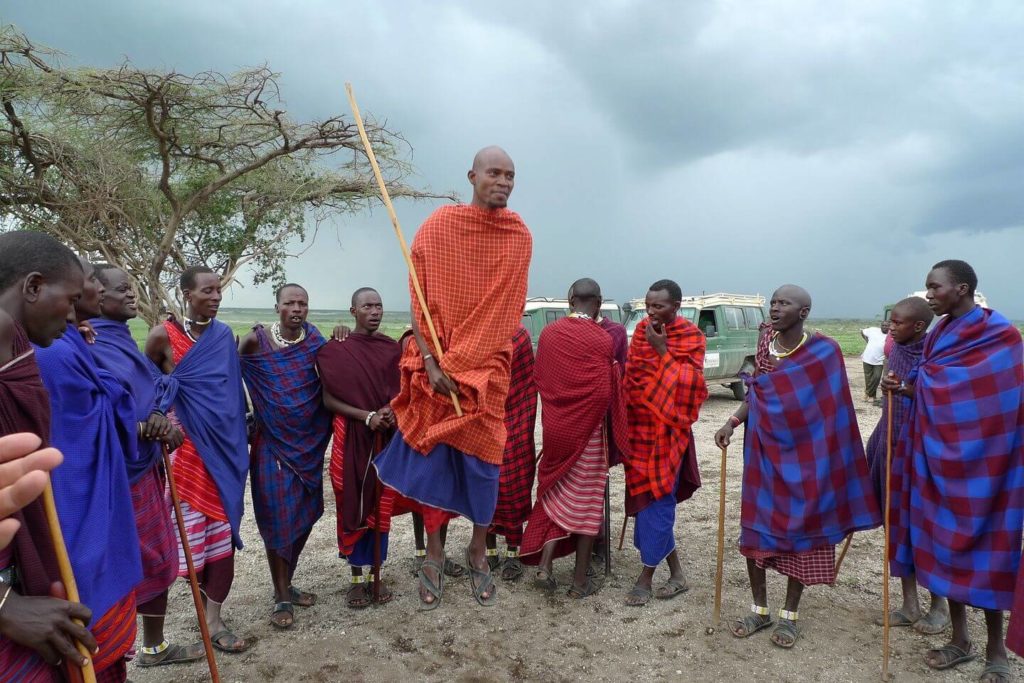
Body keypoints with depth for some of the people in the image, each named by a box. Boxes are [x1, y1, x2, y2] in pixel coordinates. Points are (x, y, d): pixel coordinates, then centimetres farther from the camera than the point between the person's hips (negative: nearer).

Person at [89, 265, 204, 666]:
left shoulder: (121, 339, 12)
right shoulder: (89, 344, -18)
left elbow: (148, 392, 13)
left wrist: (160, 417, -7)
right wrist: (144, 427, -17)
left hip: (145, 467, 10)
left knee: (157, 560, 19)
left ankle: (154, 647, 34)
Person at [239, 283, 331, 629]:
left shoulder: (314, 339, 0)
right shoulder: (256, 339, -7)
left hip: (309, 441, 4)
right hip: (273, 441, -3)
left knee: (303, 514, 11)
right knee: (278, 516, 1)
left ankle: (285, 585, 30)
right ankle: (281, 597, 15)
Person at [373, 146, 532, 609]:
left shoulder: (520, 236, 2)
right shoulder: (438, 226, -5)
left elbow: (512, 306, 9)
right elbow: (419, 298, -5)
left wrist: (500, 353, 3)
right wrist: (430, 361, -13)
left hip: (489, 368, 2)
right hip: (438, 366, -1)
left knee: (483, 463, 7)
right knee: (433, 458, 5)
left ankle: (478, 555, 26)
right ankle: (434, 558, 22)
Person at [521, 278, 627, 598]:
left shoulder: (548, 333, -2)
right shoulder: (601, 339, -16)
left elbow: (540, 380, 4)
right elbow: (606, 392, -16)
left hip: (555, 427, 4)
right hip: (589, 431, -4)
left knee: (557, 493, 19)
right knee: (586, 501, 9)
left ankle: (544, 564, 10)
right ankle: (581, 580, 18)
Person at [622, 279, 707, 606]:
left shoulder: (690, 337, -7)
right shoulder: (643, 329, 8)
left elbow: (688, 384, -16)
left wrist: (663, 350, -19)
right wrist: (625, 418, 7)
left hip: (665, 429, -6)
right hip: (638, 425, 6)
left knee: (655, 499, -3)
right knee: (646, 497, 9)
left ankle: (646, 576, 11)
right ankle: (676, 574, 23)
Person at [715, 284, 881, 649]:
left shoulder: (825, 351, -12)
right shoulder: (765, 348, 2)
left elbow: (832, 406, -7)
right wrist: (732, 422, -5)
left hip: (805, 456, -4)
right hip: (764, 452, 4)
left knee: (801, 531, 7)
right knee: (755, 527, 7)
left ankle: (789, 615, 24)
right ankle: (759, 608, 24)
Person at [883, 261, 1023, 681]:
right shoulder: (940, 335, 10)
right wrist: (906, 388, -8)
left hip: (983, 460, -6)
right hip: (941, 458, 6)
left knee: (985, 549, 2)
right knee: (946, 543, 10)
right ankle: (960, 641, 24)